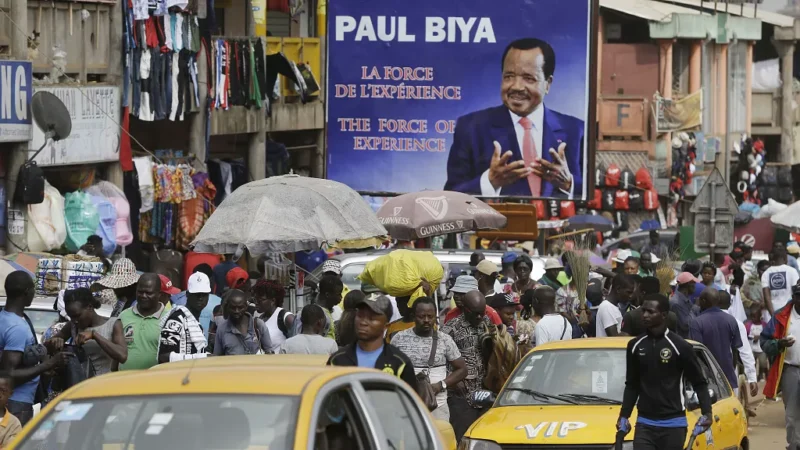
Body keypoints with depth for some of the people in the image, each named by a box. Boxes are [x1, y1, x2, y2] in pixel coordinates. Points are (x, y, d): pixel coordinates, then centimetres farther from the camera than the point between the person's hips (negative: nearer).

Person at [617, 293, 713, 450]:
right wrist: (624, 415, 11)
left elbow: (699, 383, -1)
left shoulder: (680, 346, -6)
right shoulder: (635, 346, 8)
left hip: (673, 424, -3)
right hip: (644, 423, 3)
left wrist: (706, 412, -13)